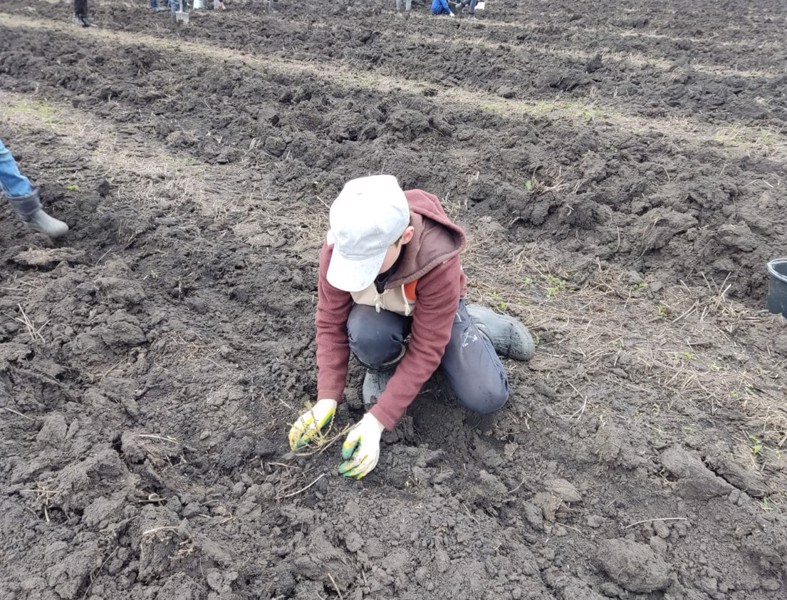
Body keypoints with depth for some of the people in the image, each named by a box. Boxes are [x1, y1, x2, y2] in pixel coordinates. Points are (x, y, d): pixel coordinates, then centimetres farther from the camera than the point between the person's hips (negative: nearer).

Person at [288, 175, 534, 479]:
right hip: (379, 313, 1)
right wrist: (327, 399, -28)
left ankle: (473, 327, 12)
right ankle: (384, 368, -1)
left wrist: (376, 421, -35)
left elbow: (426, 349, -32)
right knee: (366, 334, -37)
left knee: (486, 398, -17)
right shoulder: (339, 247, -31)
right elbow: (331, 323, -20)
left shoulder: (438, 263, -38)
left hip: (435, 315, -1)